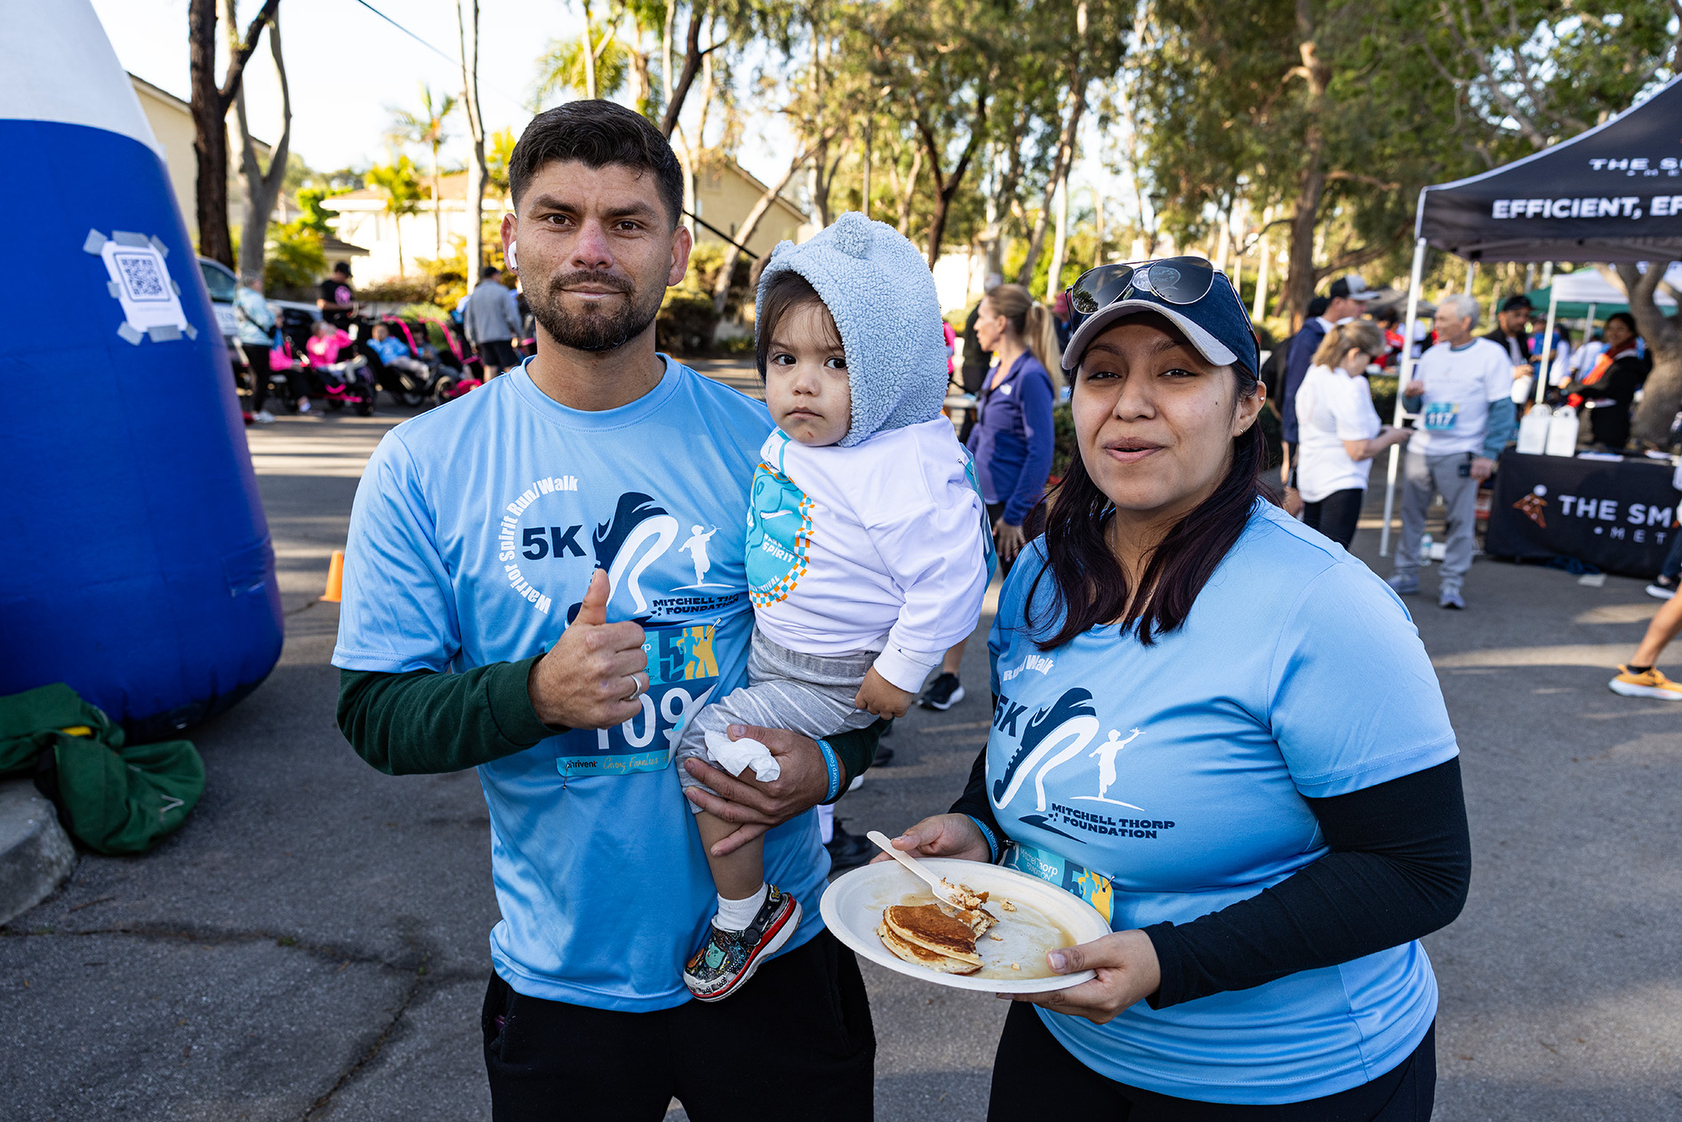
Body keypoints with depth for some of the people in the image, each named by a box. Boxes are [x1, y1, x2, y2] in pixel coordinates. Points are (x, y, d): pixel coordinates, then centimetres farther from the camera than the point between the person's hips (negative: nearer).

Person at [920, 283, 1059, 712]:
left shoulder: (1031, 377, -19)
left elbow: (1041, 451, -20)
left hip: (1014, 505, -8)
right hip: (980, 499, 8)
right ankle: (949, 678, 20)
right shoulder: (996, 371, 8)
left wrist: (1014, 515, -18)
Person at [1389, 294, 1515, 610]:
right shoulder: (1432, 355, 12)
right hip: (1421, 449, 5)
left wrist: (1488, 454, -13)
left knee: (1461, 519, -1)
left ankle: (1451, 583, 7)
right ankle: (1406, 575, 18)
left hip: (1460, 453, -5)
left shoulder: (1492, 356, -3)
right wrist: (1410, 395, -7)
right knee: (1410, 512, 7)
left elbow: (1502, 409, -6)